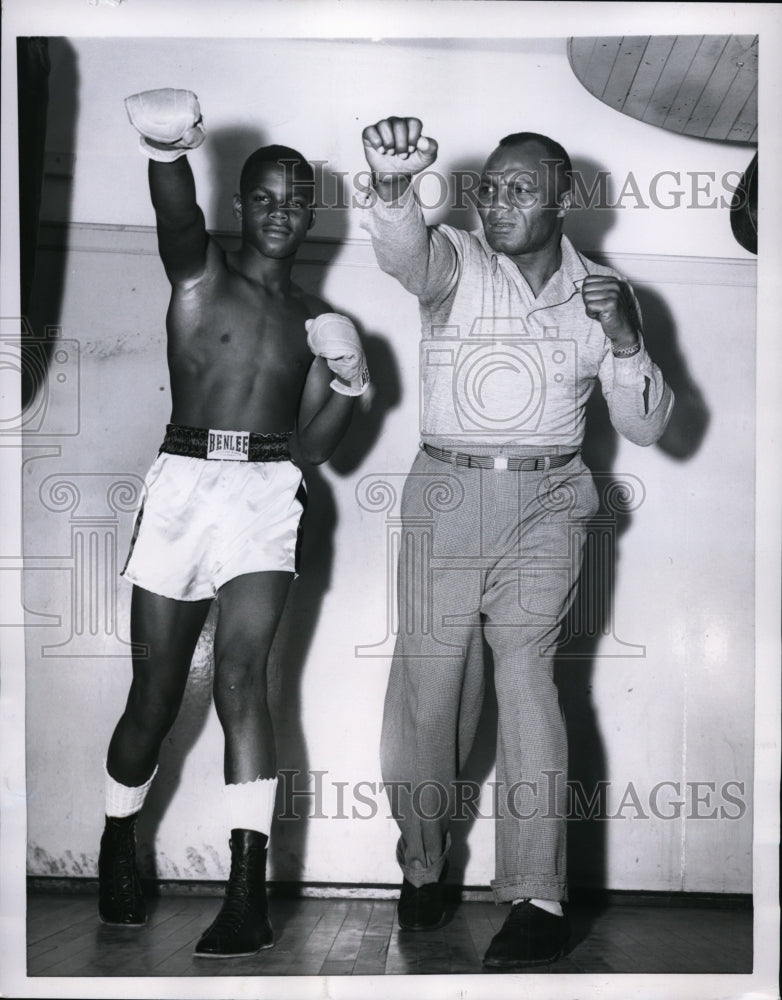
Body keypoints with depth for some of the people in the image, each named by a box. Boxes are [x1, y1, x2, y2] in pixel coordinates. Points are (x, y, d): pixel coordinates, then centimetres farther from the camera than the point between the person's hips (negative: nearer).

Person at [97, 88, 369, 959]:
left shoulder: (311, 318, 17)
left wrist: (349, 384, -4)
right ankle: (117, 846, 30)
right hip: (182, 483, -1)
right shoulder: (201, 271, 7)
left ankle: (248, 891, -18)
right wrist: (166, 152, -40)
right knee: (155, 695, 5)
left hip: (266, 494, 1)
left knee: (240, 678, -15)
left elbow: (314, 445, 14)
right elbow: (178, 218, -19)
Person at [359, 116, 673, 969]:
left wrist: (625, 340, -9)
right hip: (446, 492, 0)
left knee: (527, 676, -12)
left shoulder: (602, 294, 9)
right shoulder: (456, 265, 2)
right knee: (427, 682, 1)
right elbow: (407, 253, -25)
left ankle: (537, 899, -8)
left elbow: (646, 428, 8)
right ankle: (422, 866, 21)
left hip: (546, 505, 0)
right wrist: (392, 186, -47)